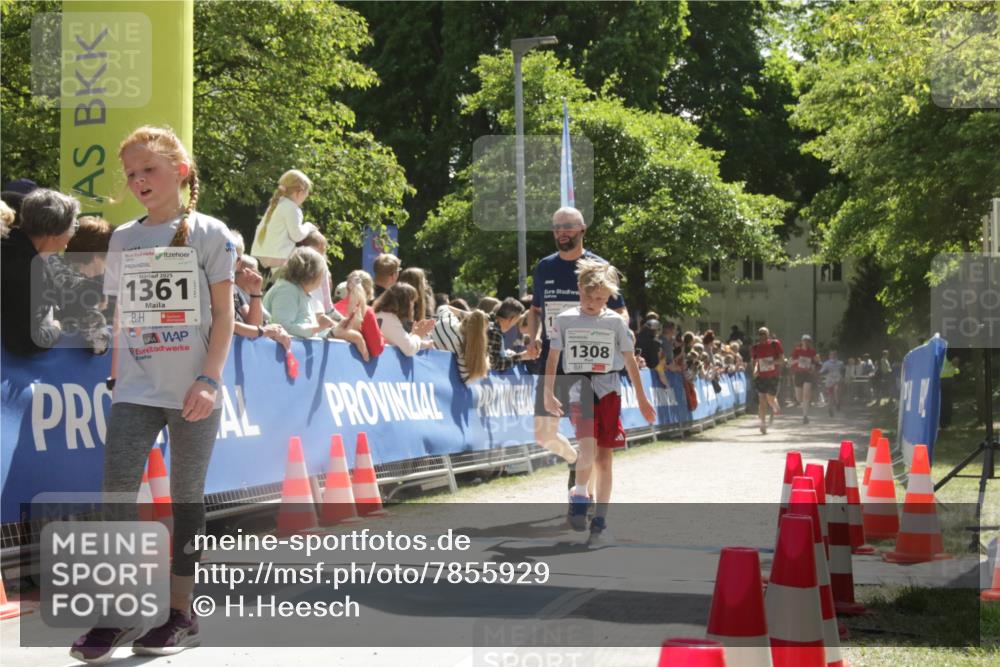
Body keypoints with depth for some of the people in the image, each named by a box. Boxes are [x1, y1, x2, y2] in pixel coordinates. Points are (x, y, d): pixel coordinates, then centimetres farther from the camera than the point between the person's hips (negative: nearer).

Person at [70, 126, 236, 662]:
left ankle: (181, 613, 13)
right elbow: (121, 316, 16)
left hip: (192, 392, -3)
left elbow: (224, 314, -3)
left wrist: (209, 379, -12)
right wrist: (116, 377, 12)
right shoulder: (124, 239, 10)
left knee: (186, 495, 5)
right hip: (135, 390, 3)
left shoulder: (208, 234, -1)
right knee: (117, 488, -8)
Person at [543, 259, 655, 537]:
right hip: (578, 388, -1)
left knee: (604, 458, 2)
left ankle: (601, 516, 11)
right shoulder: (565, 320, 3)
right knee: (588, 447, -24)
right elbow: (553, 358, 7)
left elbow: (630, 361, 9)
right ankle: (579, 495, -2)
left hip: (608, 391, 1)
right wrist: (548, 395, 0)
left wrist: (641, 398, 10)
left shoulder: (616, 322, 4)